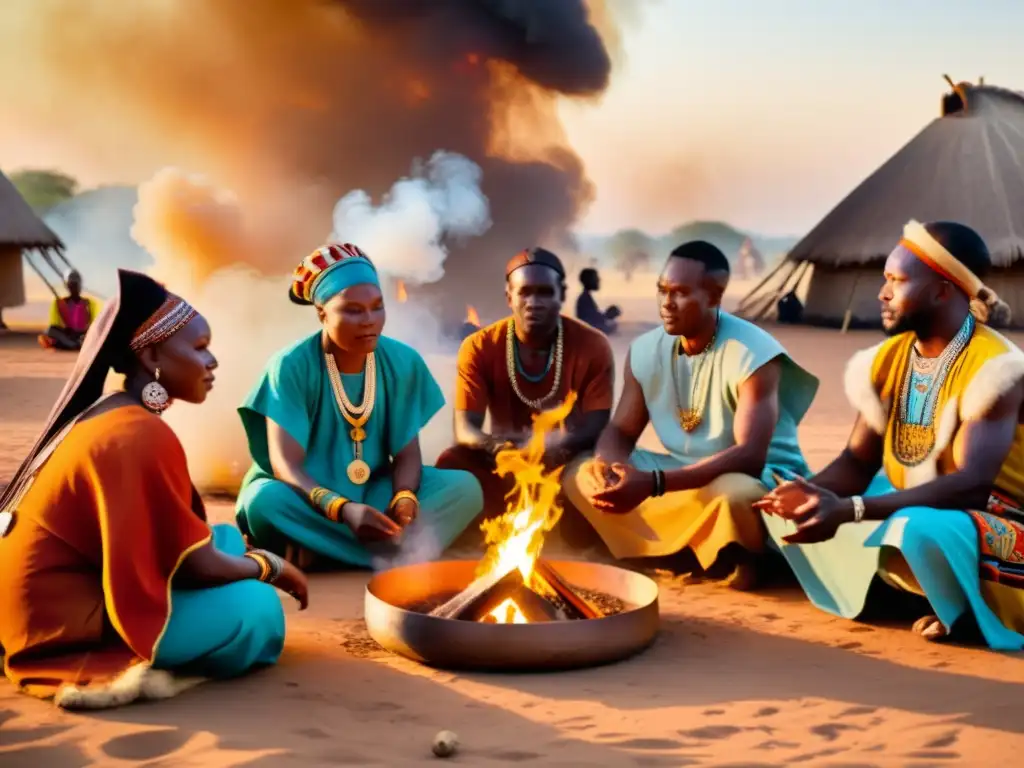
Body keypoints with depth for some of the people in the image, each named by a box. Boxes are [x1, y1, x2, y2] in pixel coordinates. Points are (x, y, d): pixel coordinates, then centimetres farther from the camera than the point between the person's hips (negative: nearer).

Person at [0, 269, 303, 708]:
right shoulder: (141, 436, -22)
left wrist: (250, 555, 11)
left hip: (56, 601, 10)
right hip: (67, 621, -10)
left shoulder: (109, 417, 9)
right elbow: (194, 565, -18)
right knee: (256, 608, -15)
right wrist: (271, 567, -1)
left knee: (226, 540, 12)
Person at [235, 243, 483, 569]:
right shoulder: (291, 366, -15)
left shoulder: (403, 362, -5)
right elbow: (285, 465, -21)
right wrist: (342, 509, -39)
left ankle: (321, 549, -24)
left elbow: (406, 453, -4)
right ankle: (391, 550, -24)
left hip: (376, 493, 4)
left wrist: (404, 498, -28)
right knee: (264, 501, -36)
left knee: (465, 487, -19)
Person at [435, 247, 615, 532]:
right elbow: (465, 428, -14)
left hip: (566, 458, -1)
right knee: (451, 463, -28)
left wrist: (559, 445, -39)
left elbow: (597, 427, -16)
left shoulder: (593, 345, -11)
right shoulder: (479, 347, -9)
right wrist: (497, 446, -39)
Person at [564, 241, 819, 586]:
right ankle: (689, 549, -6)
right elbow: (621, 431, 3)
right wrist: (605, 466, -25)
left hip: (759, 478, -6)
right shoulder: (645, 350, -3)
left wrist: (654, 483, -38)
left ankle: (735, 556, -7)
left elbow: (750, 457, -29)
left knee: (733, 494, -41)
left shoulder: (753, 353, -22)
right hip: (683, 475, 7)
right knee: (580, 475, -8)